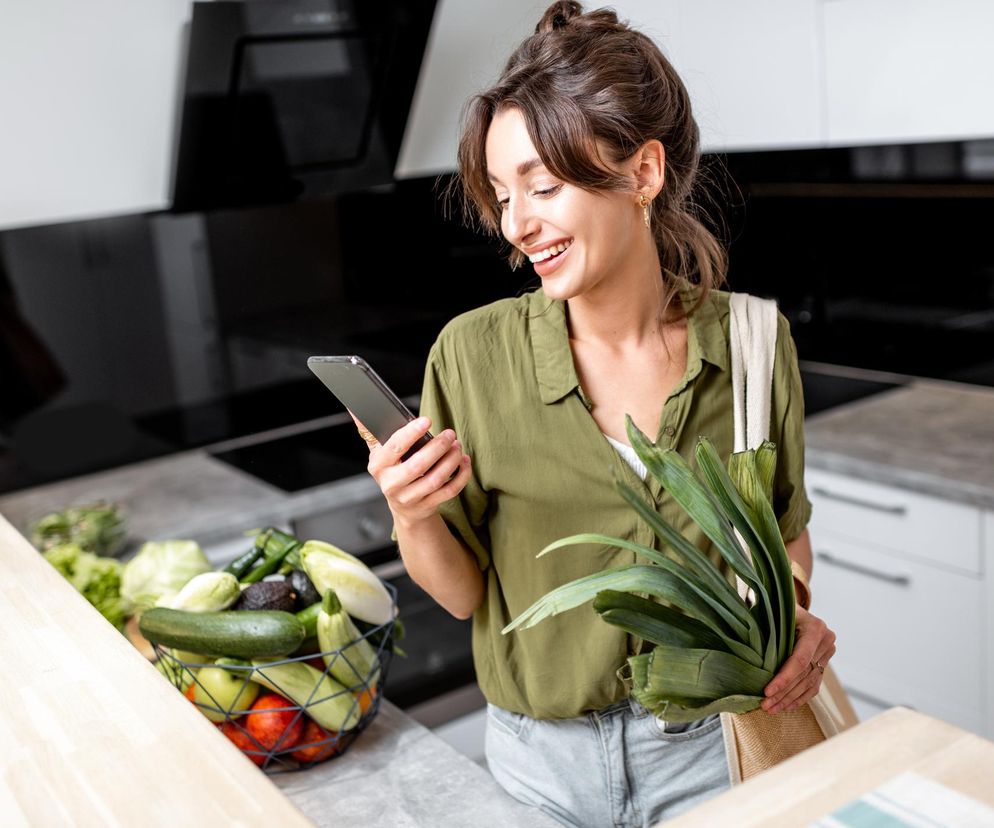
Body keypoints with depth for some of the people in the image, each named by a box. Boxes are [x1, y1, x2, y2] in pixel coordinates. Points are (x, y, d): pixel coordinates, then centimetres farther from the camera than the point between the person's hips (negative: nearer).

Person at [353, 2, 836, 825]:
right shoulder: (474, 354, -15)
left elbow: (785, 527, 5)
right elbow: (462, 594, -7)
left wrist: (795, 620, -14)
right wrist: (412, 519, -26)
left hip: (713, 748, 1)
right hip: (542, 757, 0)